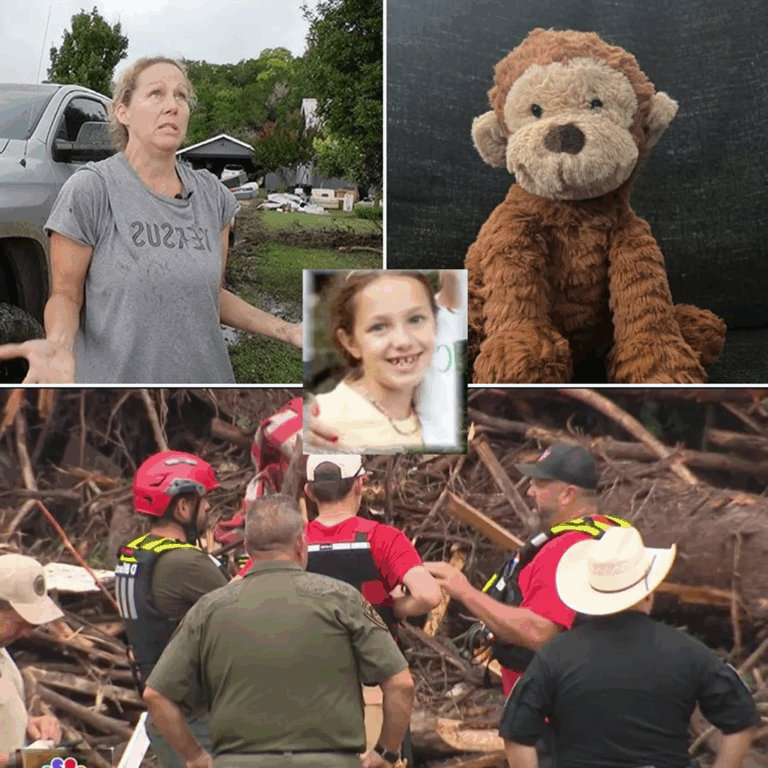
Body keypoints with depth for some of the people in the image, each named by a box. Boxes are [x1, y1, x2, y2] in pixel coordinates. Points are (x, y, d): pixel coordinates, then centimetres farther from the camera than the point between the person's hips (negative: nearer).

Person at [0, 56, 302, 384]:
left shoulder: (211, 194, 5)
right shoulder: (89, 189, -10)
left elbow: (212, 294, 12)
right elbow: (66, 295, -7)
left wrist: (286, 331, 0)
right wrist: (58, 345, -28)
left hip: (204, 376, 5)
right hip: (113, 377, -4)